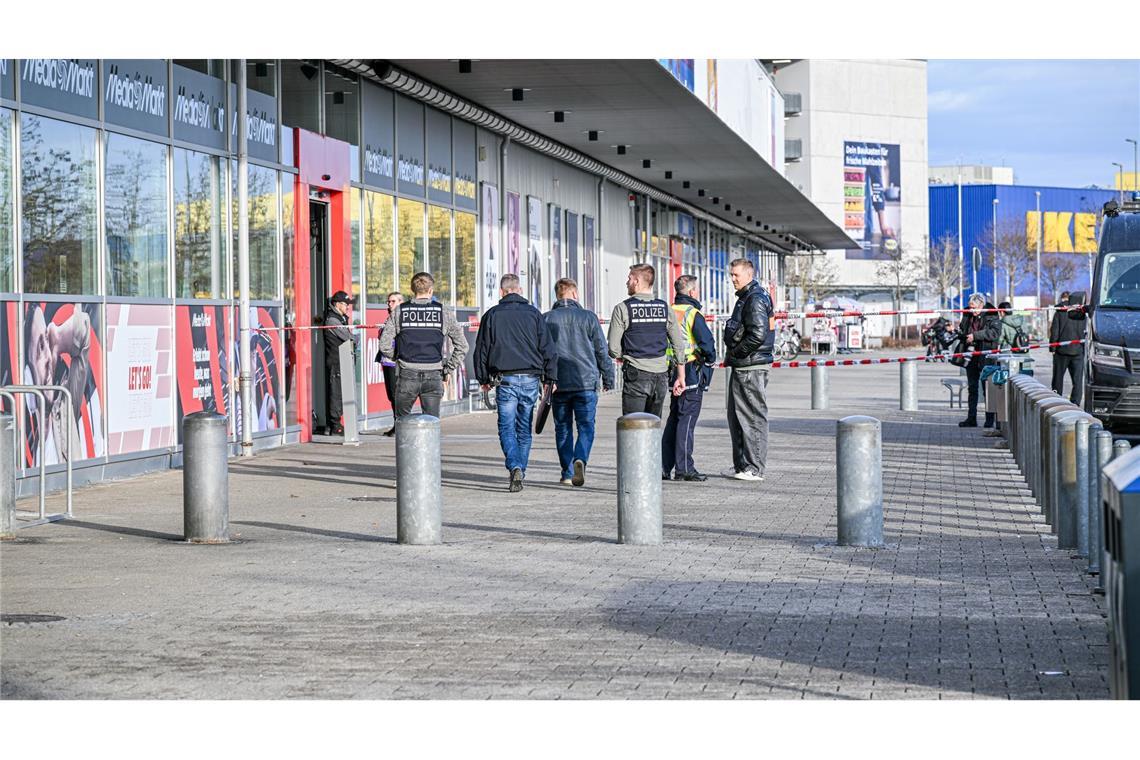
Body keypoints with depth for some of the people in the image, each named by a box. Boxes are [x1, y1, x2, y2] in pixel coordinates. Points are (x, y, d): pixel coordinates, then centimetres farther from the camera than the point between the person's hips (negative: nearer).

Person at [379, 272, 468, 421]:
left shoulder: (399, 312, 2)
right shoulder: (443, 312, 4)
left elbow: (384, 346, -2)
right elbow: (462, 345, 4)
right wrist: (448, 368, 10)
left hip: (407, 375, 0)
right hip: (433, 375, 0)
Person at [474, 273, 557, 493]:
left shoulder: (492, 315, 4)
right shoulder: (533, 313, 6)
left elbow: (481, 349, 6)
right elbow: (546, 348, 4)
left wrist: (483, 378, 15)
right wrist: (550, 378, 8)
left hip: (505, 379, -2)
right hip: (530, 378, 2)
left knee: (507, 428, -1)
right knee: (524, 429, 12)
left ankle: (515, 468, -23)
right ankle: (520, 472, 16)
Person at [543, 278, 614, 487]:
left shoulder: (546, 319, 3)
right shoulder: (588, 317, 0)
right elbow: (602, 351, 4)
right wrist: (608, 378, 14)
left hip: (558, 383, 1)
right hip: (586, 382, -1)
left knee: (563, 428, 12)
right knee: (586, 426, 3)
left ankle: (567, 473, 12)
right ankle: (580, 459, -23)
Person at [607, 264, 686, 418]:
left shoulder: (623, 309, -6)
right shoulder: (664, 308, 7)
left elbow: (613, 349, -8)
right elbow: (679, 346, 7)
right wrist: (681, 377, 12)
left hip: (636, 376, -4)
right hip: (661, 376, 4)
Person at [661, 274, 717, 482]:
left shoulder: (669, 313, 10)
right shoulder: (693, 314, -12)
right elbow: (707, 342, -18)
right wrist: (710, 360, 0)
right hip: (692, 372, -7)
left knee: (674, 420, 14)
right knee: (687, 421, -5)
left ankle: (664, 466, 13)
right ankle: (684, 468, -5)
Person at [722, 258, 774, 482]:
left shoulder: (755, 300, -15)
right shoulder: (746, 297, 18)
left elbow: (758, 335, -24)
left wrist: (735, 353, -14)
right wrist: (732, 356, 13)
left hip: (751, 368, -11)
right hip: (741, 367, 11)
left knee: (753, 418, -6)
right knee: (736, 417, 15)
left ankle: (754, 469, -4)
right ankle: (741, 465, 22)